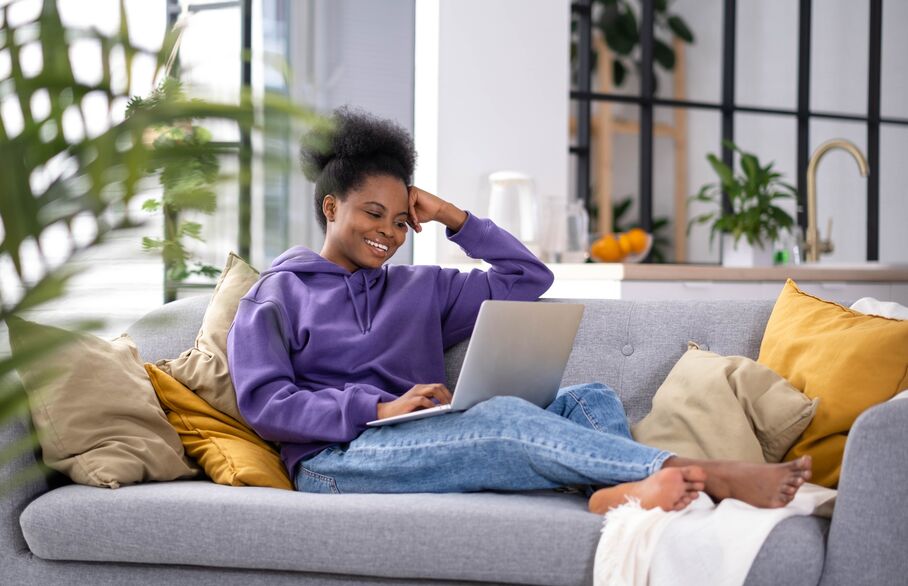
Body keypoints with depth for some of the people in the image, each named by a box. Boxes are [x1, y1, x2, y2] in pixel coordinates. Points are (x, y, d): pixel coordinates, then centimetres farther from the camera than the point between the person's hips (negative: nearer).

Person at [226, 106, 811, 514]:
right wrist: (380, 408, -15)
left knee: (591, 399, -18)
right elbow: (263, 402, -3)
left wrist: (454, 218, 16)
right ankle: (709, 475, -40)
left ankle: (620, 493, -54)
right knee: (502, 416, -33)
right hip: (335, 459, -6)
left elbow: (529, 277, 27)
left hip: (431, 445, 6)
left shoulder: (421, 287, 27)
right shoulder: (276, 297, 12)